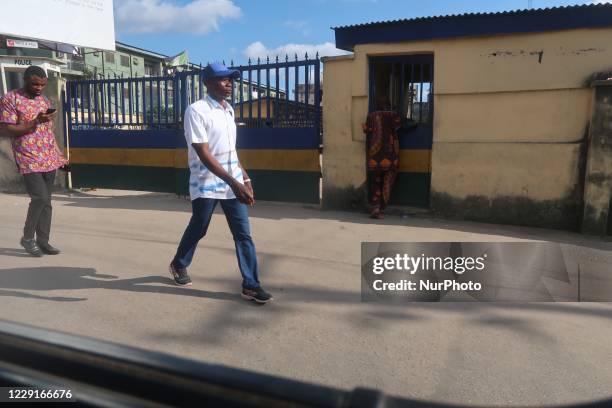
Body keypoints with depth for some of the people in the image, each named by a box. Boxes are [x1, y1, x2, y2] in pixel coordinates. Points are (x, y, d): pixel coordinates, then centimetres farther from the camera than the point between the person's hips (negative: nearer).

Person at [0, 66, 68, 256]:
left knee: (46, 202, 6)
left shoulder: (45, 101, 15)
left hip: (49, 159, 6)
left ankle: (43, 241, 13)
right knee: (40, 198, -15)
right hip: (29, 160, -6)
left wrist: (59, 155, 16)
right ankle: (27, 237, 5)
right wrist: (35, 122, -20)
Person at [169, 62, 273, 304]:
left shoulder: (229, 110, 10)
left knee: (244, 234, 1)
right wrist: (234, 183, -28)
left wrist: (244, 178, 15)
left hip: (233, 183, 6)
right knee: (197, 230, 13)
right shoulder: (196, 110, -14)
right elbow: (204, 154, -22)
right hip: (206, 185, -6)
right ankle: (179, 264, 41)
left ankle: (250, 285, 8)